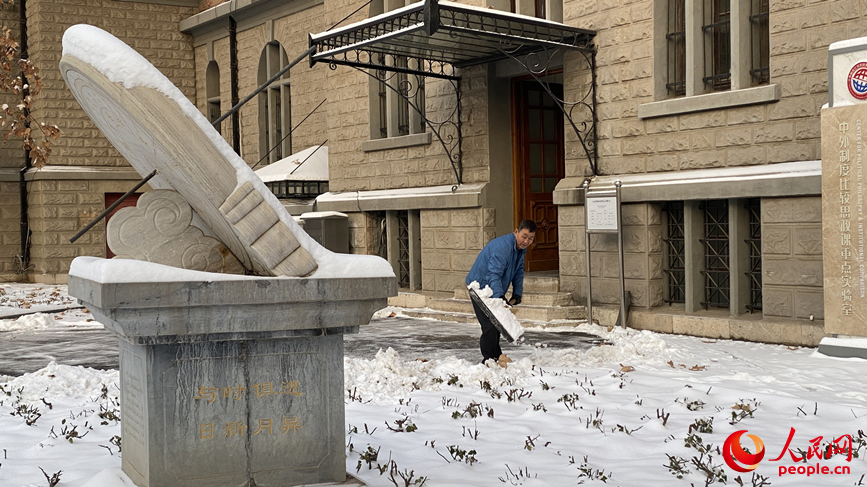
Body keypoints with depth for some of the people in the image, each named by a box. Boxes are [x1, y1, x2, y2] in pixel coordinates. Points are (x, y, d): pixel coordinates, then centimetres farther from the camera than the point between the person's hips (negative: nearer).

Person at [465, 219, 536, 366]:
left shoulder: (521, 248, 1)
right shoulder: (503, 246, -30)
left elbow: (518, 271, 14)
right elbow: (494, 274, -36)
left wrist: (517, 293, 6)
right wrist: (500, 297, -46)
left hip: (493, 289, 10)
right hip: (480, 285, -10)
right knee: (490, 325, -15)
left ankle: (495, 354, 33)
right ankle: (489, 360, -7)